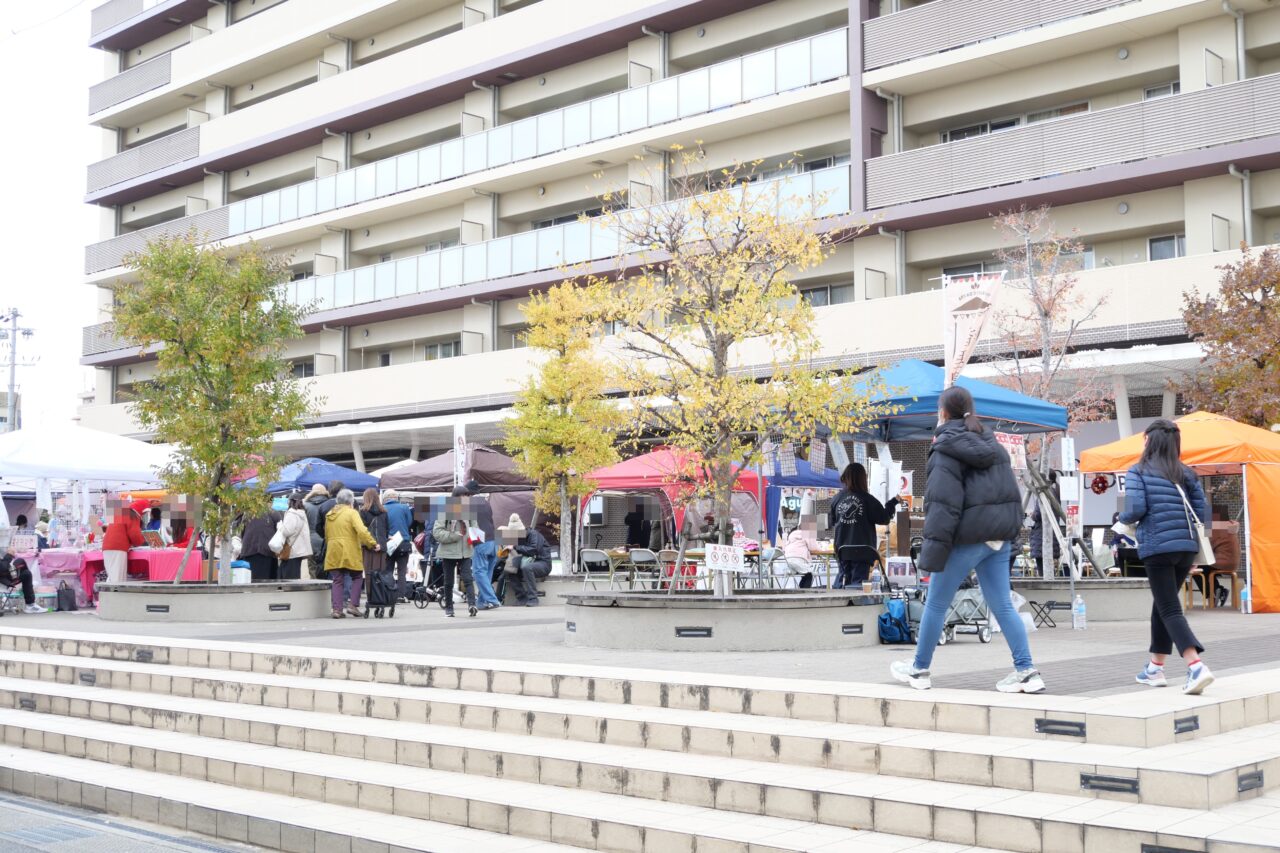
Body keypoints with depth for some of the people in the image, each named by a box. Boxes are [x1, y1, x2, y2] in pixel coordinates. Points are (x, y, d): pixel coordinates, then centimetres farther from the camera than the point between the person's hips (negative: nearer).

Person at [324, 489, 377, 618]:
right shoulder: (352, 513, -7)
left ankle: (337, 609, 1)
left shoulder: (329, 514, 13)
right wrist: (373, 544, -16)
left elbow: (326, 535, 18)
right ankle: (352, 605, 1)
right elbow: (362, 531, -19)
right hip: (350, 553, -5)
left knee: (337, 581, 8)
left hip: (333, 553, 5)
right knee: (357, 578, 11)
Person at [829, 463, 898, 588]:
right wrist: (893, 502, 6)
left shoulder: (836, 498, 0)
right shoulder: (866, 499, -11)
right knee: (858, 579, -3)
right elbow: (884, 518, -7)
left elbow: (831, 522, 10)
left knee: (843, 578, 14)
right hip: (862, 549, -4)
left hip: (842, 548, 4)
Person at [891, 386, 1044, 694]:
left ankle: (919, 669, 18)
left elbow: (944, 502, -18)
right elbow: (1009, 492, 17)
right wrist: (1007, 528, 20)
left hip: (967, 536, -7)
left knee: (935, 604, 7)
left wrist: (933, 550, -20)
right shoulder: (990, 444, 15)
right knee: (1002, 606, 8)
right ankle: (1026, 671, 0)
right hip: (999, 535, 7)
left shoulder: (947, 448, -11)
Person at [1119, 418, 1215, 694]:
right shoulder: (1186, 473, 10)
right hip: (1186, 547, 5)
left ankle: (1196, 667, -22)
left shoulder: (1138, 472, -2)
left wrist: (1123, 519, 9)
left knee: (1169, 610, -4)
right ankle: (1155, 668, 28)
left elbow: (1135, 509, -13)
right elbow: (1203, 513, 6)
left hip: (1157, 548, -5)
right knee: (1162, 605, 20)